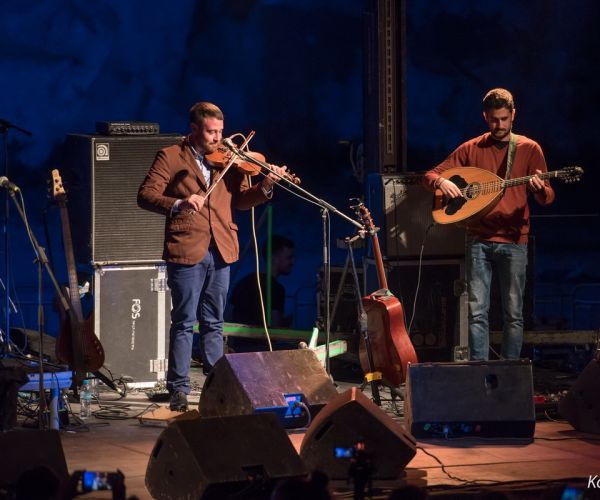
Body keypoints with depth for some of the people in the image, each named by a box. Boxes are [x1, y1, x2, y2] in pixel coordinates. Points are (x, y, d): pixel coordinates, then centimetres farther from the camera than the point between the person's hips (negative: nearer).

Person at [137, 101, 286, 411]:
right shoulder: (170, 157, 0)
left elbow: (240, 201, 10)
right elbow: (145, 196, -9)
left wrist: (264, 187, -9)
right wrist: (178, 204, -26)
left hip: (220, 252, 5)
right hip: (186, 251, -4)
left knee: (213, 323, 11)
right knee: (184, 323, -2)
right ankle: (179, 389, 2)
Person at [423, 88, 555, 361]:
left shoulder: (529, 149, 4)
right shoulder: (471, 149, 8)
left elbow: (548, 197, 0)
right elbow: (430, 175, 9)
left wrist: (540, 190, -24)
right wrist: (441, 182, -15)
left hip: (513, 240, -1)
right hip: (478, 239, 1)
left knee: (513, 313, 1)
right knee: (477, 311, -2)